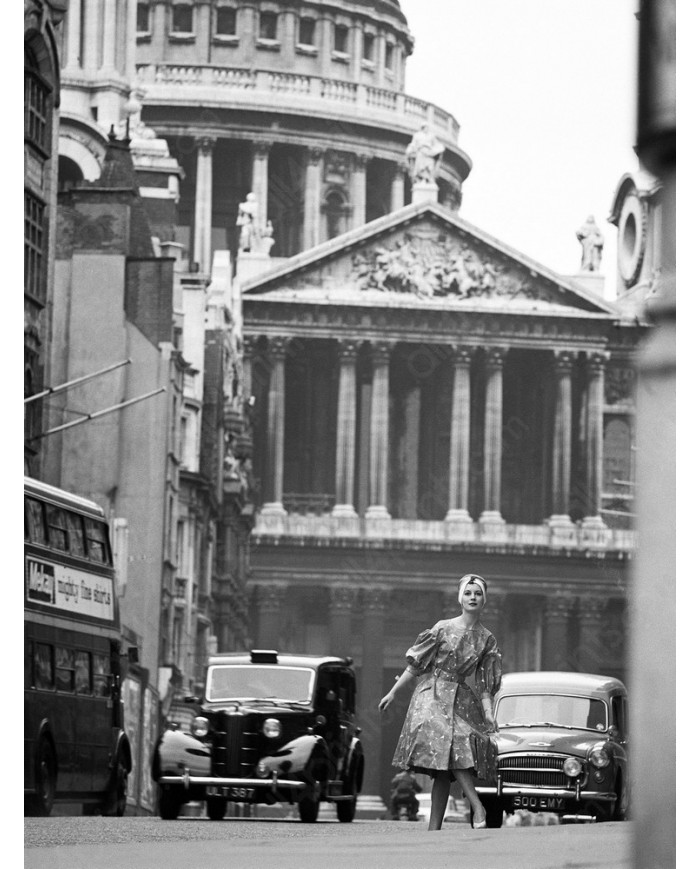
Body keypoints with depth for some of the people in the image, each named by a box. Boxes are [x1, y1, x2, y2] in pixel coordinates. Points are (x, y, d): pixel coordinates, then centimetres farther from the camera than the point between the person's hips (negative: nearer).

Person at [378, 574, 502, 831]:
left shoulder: (487, 640, 9)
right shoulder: (442, 629, 4)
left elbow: (485, 684, 7)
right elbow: (415, 665, 8)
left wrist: (489, 714, -6)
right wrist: (393, 693, 7)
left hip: (463, 701, 2)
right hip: (433, 696, -2)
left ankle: (434, 828, -10)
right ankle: (478, 806, -30)